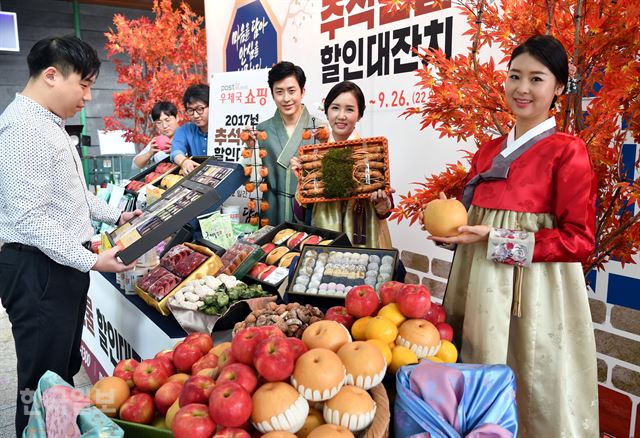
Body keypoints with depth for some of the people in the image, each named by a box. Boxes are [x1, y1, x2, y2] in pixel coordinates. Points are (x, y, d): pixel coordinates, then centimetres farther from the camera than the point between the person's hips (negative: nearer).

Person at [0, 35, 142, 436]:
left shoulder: (50, 124, 14)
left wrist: (115, 216, 19)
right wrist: (90, 261, -24)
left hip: (64, 266, 10)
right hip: (38, 271, -10)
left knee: (66, 371, 21)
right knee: (43, 384, 2)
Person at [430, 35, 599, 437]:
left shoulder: (568, 151, -8)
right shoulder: (489, 151, 10)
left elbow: (579, 241, -12)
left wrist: (496, 240, -18)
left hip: (533, 292, -6)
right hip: (481, 286, 6)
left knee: (532, 392, 9)